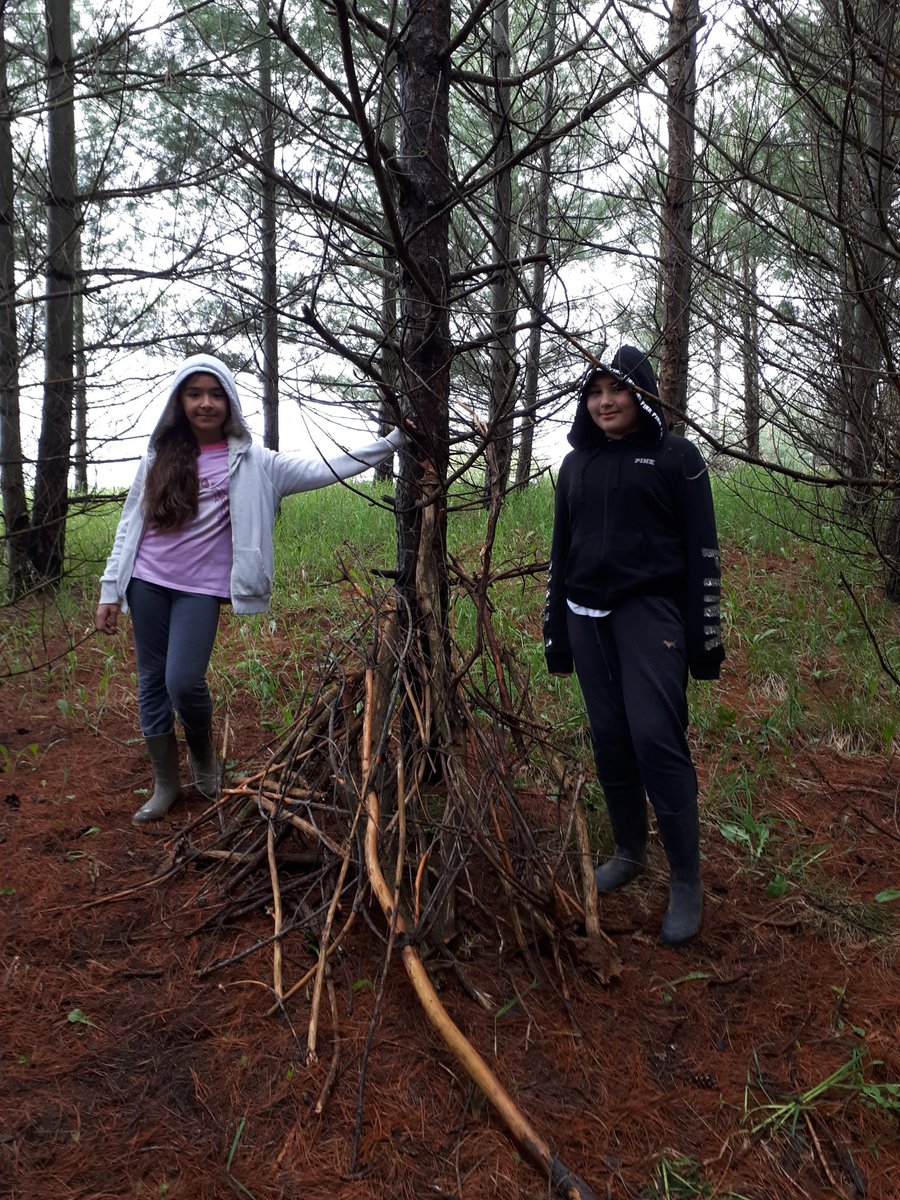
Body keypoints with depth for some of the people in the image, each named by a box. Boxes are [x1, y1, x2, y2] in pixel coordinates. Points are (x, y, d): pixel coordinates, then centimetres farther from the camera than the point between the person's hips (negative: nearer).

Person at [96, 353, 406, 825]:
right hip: (147, 582, 3)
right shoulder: (160, 456, 6)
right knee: (152, 683, 6)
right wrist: (110, 590, 4)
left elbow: (324, 470, -2)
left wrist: (393, 440, -5)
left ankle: (204, 755, 18)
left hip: (201, 588, -2)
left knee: (184, 681, -14)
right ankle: (165, 783, 22)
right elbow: (130, 523, 8)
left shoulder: (250, 462, 1)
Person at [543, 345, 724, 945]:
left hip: (651, 611, -5)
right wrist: (555, 631, 14)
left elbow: (702, 551, -2)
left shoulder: (676, 456, 0)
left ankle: (687, 880, -3)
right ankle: (629, 851, 26)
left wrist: (706, 636, -7)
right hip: (587, 616, 5)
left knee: (656, 737, -15)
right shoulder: (577, 463, 13)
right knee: (609, 738, 8)